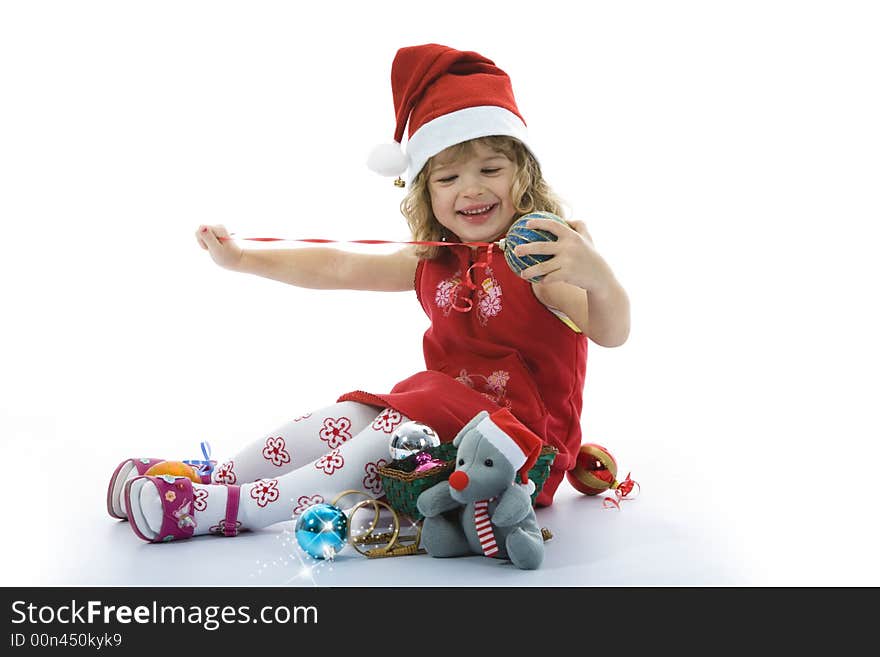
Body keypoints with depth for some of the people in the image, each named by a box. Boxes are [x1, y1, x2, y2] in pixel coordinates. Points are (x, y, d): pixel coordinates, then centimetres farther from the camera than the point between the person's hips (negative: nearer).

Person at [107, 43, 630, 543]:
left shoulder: (541, 258, -14)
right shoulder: (434, 262, 8)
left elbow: (611, 334, -28)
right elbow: (338, 268, 12)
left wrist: (596, 276, -51)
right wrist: (242, 258, 12)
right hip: (440, 411, 7)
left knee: (399, 432, -26)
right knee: (347, 418, -8)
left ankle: (227, 509, -25)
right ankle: (212, 479, -2)